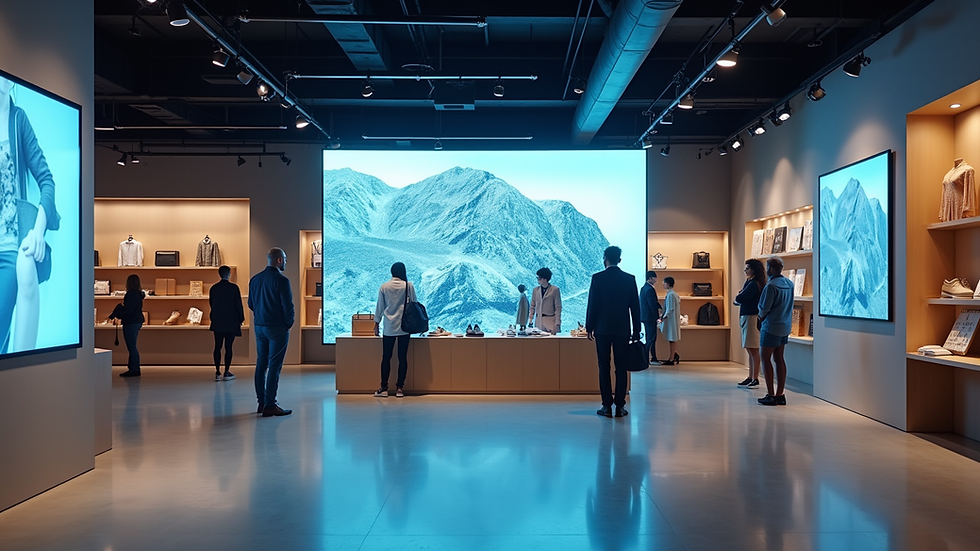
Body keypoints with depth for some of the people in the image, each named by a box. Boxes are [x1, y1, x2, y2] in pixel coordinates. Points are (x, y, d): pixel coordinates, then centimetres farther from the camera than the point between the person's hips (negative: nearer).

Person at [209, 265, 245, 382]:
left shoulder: (213, 288, 4)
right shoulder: (234, 288, -10)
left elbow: (211, 304, 12)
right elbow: (238, 305, -7)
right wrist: (241, 319, 4)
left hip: (217, 322, 4)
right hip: (231, 322, -4)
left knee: (217, 347, 7)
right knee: (228, 347, 0)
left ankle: (217, 372, 8)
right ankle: (227, 372, 2)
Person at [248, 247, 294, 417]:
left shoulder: (254, 279, 8)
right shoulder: (281, 280, -15)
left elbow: (250, 304, 13)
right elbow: (288, 306, -16)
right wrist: (289, 323, 0)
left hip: (259, 326, 7)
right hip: (277, 328, -7)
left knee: (261, 364, 12)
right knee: (274, 366, -4)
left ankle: (261, 402, 18)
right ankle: (269, 405, -3)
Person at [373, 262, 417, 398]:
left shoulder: (384, 287, 1)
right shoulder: (408, 286, -2)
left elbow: (379, 307, 6)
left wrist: (377, 324, 15)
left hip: (389, 327, 1)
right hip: (405, 327, -1)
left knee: (386, 357, 5)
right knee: (402, 357, 4)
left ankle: (384, 388, 5)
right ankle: (400, 388, 6)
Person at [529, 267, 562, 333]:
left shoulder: (555, 289, -3)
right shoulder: (535, 290, 9)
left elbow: (558, 307, -5)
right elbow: (532, 306, 13)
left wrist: (557, 323, -10)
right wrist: (531, 319, 5)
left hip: (551, 321, -4)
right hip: (538, 321, 4)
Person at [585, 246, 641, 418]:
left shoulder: (597, 278, -5)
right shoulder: (630, 279, 1)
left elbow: (592, 305, -5)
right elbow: (635, 307, 4)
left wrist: (589, 327, 4)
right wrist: (636, 331, 10)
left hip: (602, 329, -2)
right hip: (623, 330, 2)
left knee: (604, 367, 4)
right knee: (621, 368, 5)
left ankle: (607, 406, 4)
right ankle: (620, 406, 5)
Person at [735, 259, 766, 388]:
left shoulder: (754, 284, -13)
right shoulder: (750, 282, 17)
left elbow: (739, 298, -18)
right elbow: (738, 300, 19)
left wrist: (738, 297, 2)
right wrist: (739, 299, -2)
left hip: (752, 318, -10)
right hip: (746, 318, 10)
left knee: (753, 350, -7)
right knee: (750, 350, 12)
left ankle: (755, 379, -5)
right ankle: (751, 377, 17)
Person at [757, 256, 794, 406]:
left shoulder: (771, 286, -18)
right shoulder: (789, 284, 7)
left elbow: (763, 308, -16)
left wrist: (761, 316, 7)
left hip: (772, 327, -8)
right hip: (785, 326, 8)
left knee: (766, 359, 0)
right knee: (779, 359, 11)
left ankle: (771, 395, -2)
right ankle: (779, 395, 13)